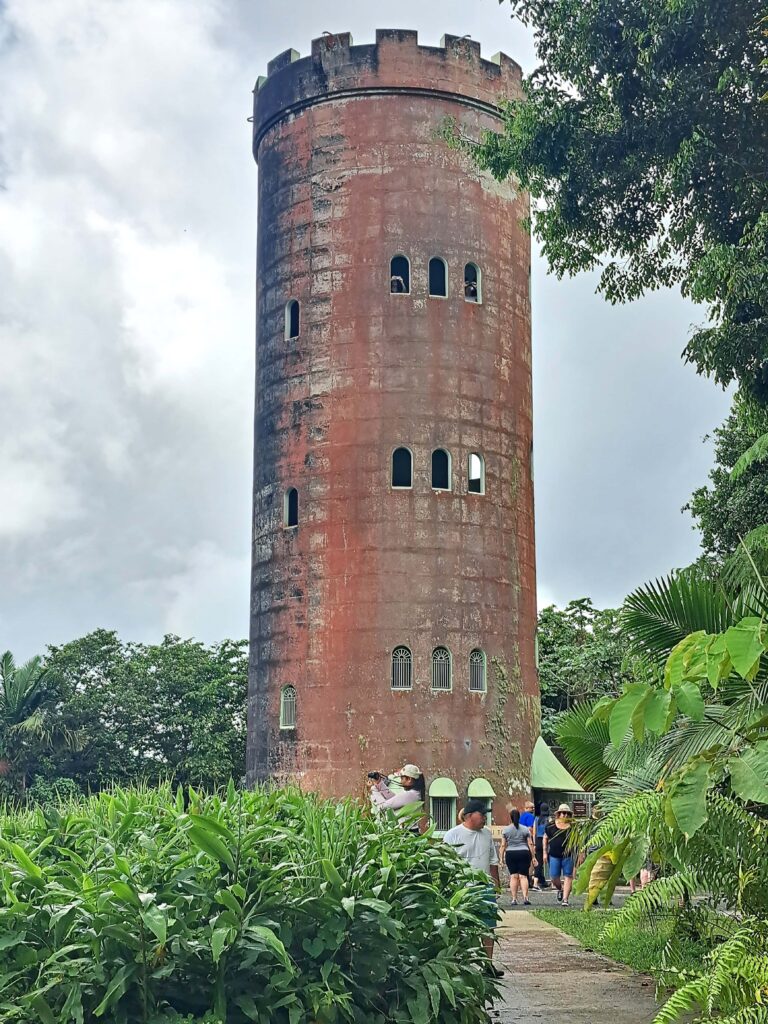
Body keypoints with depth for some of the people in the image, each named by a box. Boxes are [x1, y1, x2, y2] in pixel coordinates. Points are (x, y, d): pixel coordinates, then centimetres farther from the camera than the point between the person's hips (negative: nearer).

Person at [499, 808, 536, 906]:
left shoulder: (506, 830, 2)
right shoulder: (525, 829, 3)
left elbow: (503, 845, 1)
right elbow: (530, 844, 2)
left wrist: (501, 857, 6)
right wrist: (533, 857, 8)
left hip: (510, 854, 0)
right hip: (524, 853, 0)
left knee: (513, 876, 3)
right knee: (523, 876, 0)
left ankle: (514, 899, 1)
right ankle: (525, 897, -10)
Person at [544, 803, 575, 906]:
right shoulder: (551, 826, 3)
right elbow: (545, 839, 11)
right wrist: (545, 853, 6)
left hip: (568, 856, 0)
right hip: (554, 855, 1)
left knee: (568, 877, -4)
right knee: (554, 877, 3)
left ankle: (565, 899, 1)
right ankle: (560, 889, 35)